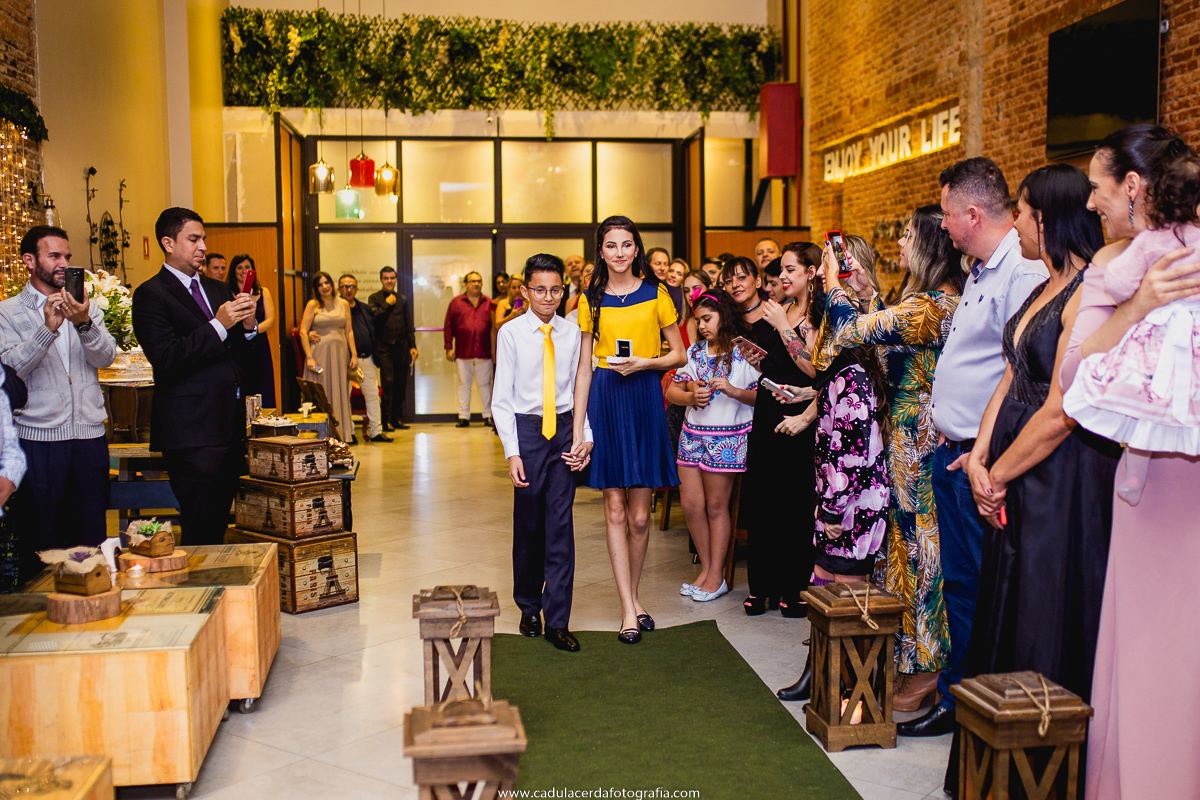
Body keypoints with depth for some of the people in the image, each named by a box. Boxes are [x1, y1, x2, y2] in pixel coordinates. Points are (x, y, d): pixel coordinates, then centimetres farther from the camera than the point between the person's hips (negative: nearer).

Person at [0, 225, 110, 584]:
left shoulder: (87, 308, 12)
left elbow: (106, 356, -3)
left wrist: (84, 323, -21)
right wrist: (48, 328, -23)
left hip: (90, 436, 3)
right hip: (39, 438, -3)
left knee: (93, 537, 8)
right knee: (40, 539, 3)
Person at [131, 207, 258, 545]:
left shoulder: (218, 289, 19)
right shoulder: (150, 295, -4)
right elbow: (165, 358, -15)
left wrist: (248, 325, -1)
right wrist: (218, 325, -17)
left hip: (230, 425, 7)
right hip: (192, 431, -7)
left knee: (219, 524, 10)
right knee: (201, 530, -6)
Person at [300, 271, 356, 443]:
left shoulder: (343, 304, 10)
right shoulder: (313, 305, 1)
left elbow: (349, 331, 10)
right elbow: (303, 332, -3)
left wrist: (354, 354, 2)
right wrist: (309, 357, -11)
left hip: (340, 352, 3)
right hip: (319, 352, -3)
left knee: (341, 392, 6)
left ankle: (344, 433, 12)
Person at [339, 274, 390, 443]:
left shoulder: (365, 309, 16)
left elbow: (374, 332, 19)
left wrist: (376, 356, 14)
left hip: (367, 359, 5)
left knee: (372, 394, 6)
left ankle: (376, 431, 12)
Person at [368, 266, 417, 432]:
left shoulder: (402, 299, 16)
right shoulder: (374, 298, 4)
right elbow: (373, 318, -13)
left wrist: (412, 346, 10)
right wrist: (387, 304, -8)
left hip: (402, 347, 4)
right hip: (384, 348, -4)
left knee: (401, 384, 6)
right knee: (387, 383, -9)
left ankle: (398, 418, 15)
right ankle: (386, 420, -5)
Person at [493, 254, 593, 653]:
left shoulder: (572, 333, 4)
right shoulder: (511, 333, -3)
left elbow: (580, 389, 8)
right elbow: (502, 398, -3)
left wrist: (586, 436, -3)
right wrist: (512, 452, -10)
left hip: (564, 429, 1)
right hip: (526, 428, -1)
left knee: (560, 523, 1)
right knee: (528, 523, 8)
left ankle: (557, 620, 6)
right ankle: (529, 607, 27)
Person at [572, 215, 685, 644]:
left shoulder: (655, 294, 4)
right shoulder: (591, 299, 6)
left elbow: (679, 354, 7)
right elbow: (584, 369, 5)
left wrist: (643, 363, -12)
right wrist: (577, 430, -1)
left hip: (645, 399, 0)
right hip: (605, 400, 1)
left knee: (639, 515, 3)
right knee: (615, 511, 0)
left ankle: (632, 596, 23)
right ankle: (629, 608, 8)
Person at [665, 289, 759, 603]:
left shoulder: (745, 352, -3)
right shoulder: (694, 351, 14)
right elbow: (672, 390, 11)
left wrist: (734, 391, -24)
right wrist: (691, 396, -8)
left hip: (727, 436, -5)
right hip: (693, 433, 5)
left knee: (716, 506, 1)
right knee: (690, 504, 4)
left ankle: (717, 577, 12)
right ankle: (706, 569, 20)